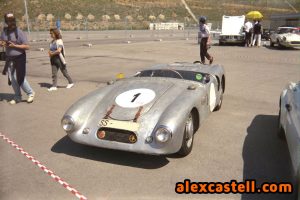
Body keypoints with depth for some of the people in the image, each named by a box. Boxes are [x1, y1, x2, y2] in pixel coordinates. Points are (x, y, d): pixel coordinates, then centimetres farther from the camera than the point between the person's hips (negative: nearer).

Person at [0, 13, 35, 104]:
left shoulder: (19, 32, -11)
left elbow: (27, 46, -14)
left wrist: (14, 45, -22)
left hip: (19, 58, -5)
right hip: (9, 58, 6)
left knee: (20, 78, -6)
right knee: (12, 79, 9)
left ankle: (30, 93, 15)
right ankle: (17, 97, 23)